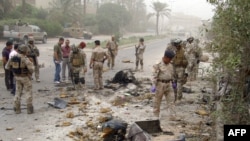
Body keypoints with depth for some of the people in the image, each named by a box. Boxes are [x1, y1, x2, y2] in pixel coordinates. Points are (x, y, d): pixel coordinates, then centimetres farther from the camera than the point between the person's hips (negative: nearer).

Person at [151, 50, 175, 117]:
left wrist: (173, 83, 21)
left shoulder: (170, 65, 8)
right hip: (160, 84, -5)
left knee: (170, 100, 3)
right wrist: (154, 85, -19)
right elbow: (155, 76, -15)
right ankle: (156, 115, 16)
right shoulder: (158, 65, -12)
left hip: (167, 84, 5)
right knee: (157, 100, 5)